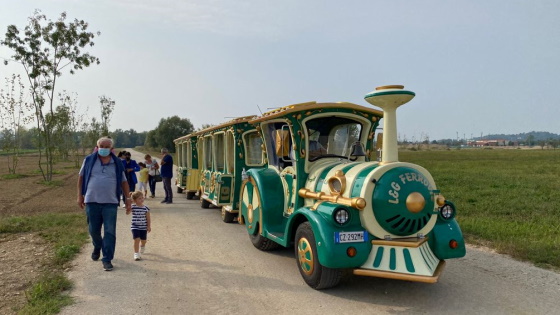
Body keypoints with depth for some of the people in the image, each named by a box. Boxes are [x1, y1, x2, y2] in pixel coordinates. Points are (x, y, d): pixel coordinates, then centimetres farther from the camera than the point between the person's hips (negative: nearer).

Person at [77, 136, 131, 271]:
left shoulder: (117, 163, 5)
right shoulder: (89, 160, 4)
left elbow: (124, 182, 9)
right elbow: (81, 177, 11)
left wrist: (128, 199, 5)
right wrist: (80, 195, 8)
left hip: (111, 203, -1)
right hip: (92, 201, 1)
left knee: (110, 232, -4)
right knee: (94, 230, 12)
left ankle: (107, 259, 5)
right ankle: (97, 247, 43)